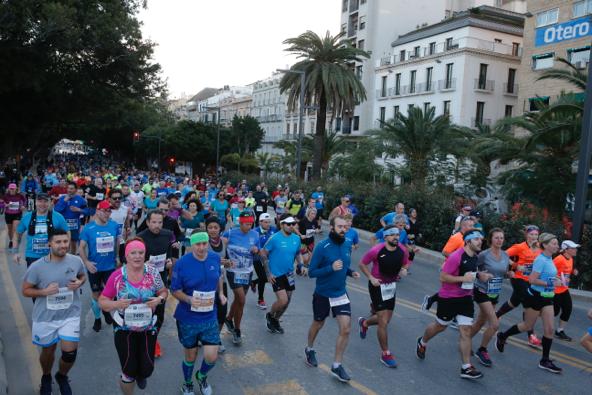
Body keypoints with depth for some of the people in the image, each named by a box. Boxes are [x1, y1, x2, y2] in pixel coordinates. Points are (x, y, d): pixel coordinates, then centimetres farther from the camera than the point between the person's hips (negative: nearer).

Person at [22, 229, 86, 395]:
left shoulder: (76, 261, -10)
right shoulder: (37, 267, -17)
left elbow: (82, 276, 10)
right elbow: (26, 290, -6)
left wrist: (79, 283, -12)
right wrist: (44, 291, -23)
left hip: (70, 315, 1)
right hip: (46, 317, -1)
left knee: (70, 352, -2)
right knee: (48, 351, 19)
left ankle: (62, 376, 33)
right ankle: (46, 378, 52)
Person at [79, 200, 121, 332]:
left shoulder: (115, 225, -9)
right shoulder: (88, 228, -13)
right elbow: (82, 247, -7)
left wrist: (118, 257, 6)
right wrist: (86, 262, -19)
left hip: (110, 266, 1)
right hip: (95, 267, -1)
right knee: (96, 294, 14)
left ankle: (106, 310, 43)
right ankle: (97, 318, 35)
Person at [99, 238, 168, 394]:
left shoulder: (152, 272, -8)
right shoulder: (117, 275, -12)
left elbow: (163, 291, 4)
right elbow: (102, 302, -6)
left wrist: (159, 299, -18)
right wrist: (117, 304, -26)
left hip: (148, 328, 2)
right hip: (124, 329, -1)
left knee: (147, 369, 7)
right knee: (129, 371, 4)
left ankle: (140, 375, 46)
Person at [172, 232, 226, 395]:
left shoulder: (215, 258, -6)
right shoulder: (182, 263, -18)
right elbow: (175, 290, -10)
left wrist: (220, 293, 0)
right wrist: (190, 300, -28)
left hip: (210, 317, 3)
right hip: (188, 318, -2)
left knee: (212, 357, 0)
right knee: (191, 356, 14)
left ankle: (202, 376, 36)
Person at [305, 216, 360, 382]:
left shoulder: (347, 245, -2)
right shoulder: (322, 247, -20)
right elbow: (311, 272, -18)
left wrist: (351, 272, -7)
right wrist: (331, 268, -30)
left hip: (341, 294, 4)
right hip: (322, 294, -4)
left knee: (345, 329, -3)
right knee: (317, 325, 18)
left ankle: (337, 366, 13)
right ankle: (309, 349, 48)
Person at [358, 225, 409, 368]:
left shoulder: (403, 250, -8)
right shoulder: (376, 250, -21)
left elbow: (405, 263, 11)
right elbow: (362, 264, -8)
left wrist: (404, 269, -11)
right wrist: (371, 278, -19)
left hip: (391, 286, 6)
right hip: (378, 285, -6)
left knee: (385, 320, 17)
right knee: (383, 322, -6)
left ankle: (364, 322, 47)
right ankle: (385, 354, 10)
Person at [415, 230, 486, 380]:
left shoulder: (475, 256, 4)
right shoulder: (456, 256, -23)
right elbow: (443, 277, -23)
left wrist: (479, 275, 5)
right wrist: (463, 278, -28)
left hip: (466, 298, 6)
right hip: (448, 298, -6)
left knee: (466, 331, 0)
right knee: (440, 326, 13)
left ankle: (466, 368, 5)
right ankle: (422, 343, 42)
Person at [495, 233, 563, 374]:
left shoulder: (549, 259, 5)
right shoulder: (541, 260, -20)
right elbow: (532, 280, -25)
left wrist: (555, 280, 7)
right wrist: (551, 283, -23)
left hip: (547, 298, 8)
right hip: (535, 297, -8)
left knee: (549, 329, 4)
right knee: (528, 326, 8)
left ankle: (545, 361, 13)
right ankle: (502, 336, 30)